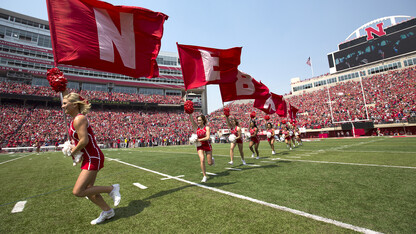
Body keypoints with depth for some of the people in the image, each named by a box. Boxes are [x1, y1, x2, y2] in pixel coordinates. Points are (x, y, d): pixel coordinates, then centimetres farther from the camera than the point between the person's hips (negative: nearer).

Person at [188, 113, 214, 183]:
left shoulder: (207, 127, -8)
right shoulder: (196, 127, 0)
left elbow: (207, 137, -20)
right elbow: (191, 119, -12)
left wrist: (198, 140, -21)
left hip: (207, 145, -2)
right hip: (199, 146, 2)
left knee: (210, 163, 4)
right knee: (202, 160, -16)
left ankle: (212, 159, 42)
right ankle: (204, 176, 0)